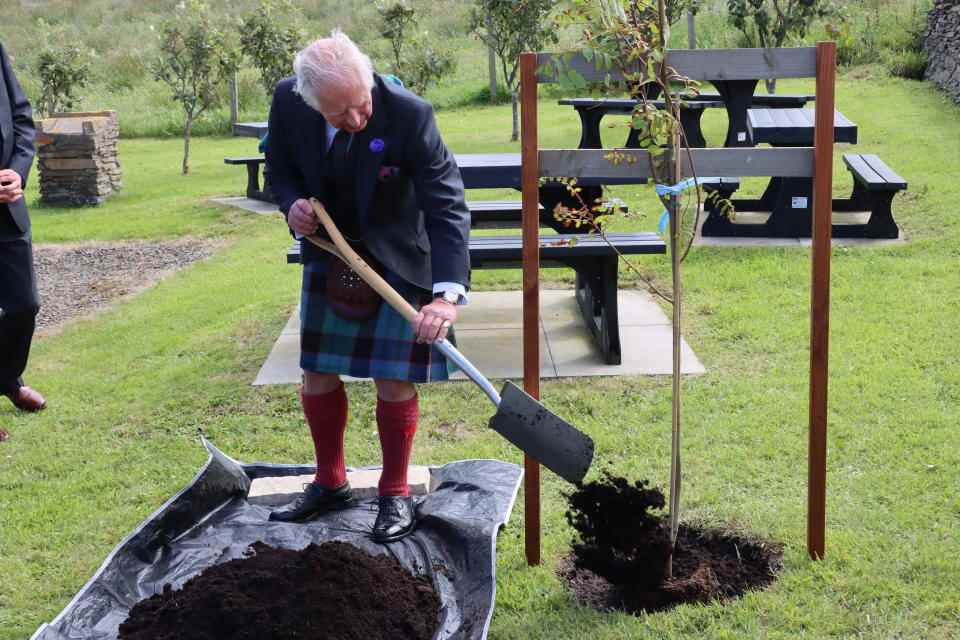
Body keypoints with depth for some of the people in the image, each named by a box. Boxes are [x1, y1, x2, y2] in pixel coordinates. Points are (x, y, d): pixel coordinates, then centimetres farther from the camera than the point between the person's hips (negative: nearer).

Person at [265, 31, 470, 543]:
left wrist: (448, 293, -43)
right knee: (316, 372, 11)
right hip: (328, 251, 4)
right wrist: (292, 205, -23)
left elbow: (446, 205, -32)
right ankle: (329, 483, 31)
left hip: (397, 256, -4)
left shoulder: (408, 115, -31)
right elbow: (281, 170, 1)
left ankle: (395, 495, 17)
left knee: (394, 378, -2)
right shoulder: (287, 101, -19)